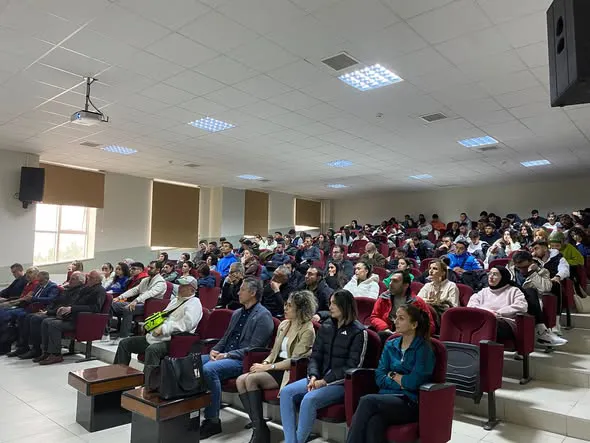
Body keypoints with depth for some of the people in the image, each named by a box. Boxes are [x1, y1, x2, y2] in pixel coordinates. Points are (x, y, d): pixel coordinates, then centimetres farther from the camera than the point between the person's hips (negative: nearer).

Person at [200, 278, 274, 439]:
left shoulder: (263, 316, -8)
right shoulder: (237, 313, 19)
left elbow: (253, 348, -15)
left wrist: (228, 355, -19)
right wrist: (215, 350, 2)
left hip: (243, 360, -8)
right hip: (224, 355, 8)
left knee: (208, 369, -31)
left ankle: (212, 421, -18)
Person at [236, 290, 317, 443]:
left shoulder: (307, 330, -10)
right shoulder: (283, 324, 14)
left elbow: (295, 360, -15)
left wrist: (268, 367, -16)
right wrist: (264, 363, -2)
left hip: (290, 372, -8)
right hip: (275, 367, 8)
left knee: (251, 379, -25)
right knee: (240, 380, -15)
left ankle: (260, 430, -15)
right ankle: (257, 424, -14)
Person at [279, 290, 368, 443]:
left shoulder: (358, 332, -8)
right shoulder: (326, 326, 11)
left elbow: (352, 367, -12)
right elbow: (315, 356, 11)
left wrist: (325, 381, -16)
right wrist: (313, 376, -9)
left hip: (341, 383, -6)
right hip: (320, 378, 7)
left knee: (309, 399, -30)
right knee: (286, 392, -15)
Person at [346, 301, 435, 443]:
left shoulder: (424, 348, -1)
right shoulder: (390, 345, 15)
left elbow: (414, 382, -12)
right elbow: (379, 378, 7)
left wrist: (392, 375, 2)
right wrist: (401, 382, -7)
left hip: (410, 403, -4)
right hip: (387, 397, 4)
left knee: (367, 400, -30)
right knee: (375, 422, -32)